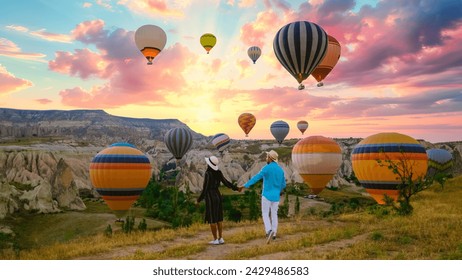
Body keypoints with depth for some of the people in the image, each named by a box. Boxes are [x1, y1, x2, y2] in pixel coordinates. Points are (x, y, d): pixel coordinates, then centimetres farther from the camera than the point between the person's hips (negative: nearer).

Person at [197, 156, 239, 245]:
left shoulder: (207, 174, -17)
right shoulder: (218, 172, 3)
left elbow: (205, 188, -16)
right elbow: (226, 183, 7)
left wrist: (199, 200, -6)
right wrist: (236, 188, 21)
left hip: (210, 198, -7)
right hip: (218, 196, 7)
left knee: (212, 219, 2)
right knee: (218, 218, 13)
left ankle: (215, 240, 7)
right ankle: (221, 238, 16)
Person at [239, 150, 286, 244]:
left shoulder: (267, 168, -13)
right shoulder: (280, 170, 7)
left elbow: (255, 178, -20)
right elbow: (283, 185, 13)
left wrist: (244, 186, -20)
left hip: (267, 195, -5)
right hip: (276, 196, 5)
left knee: (265, 214, 3)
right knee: (274, 214, 14)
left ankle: (269, 231, -16)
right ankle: (273, 234, 16)